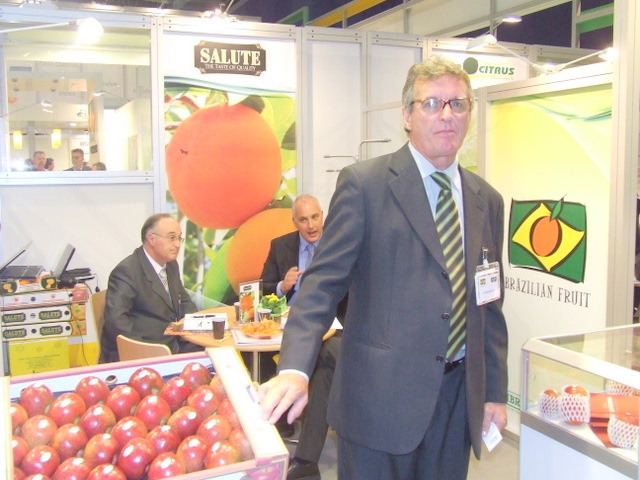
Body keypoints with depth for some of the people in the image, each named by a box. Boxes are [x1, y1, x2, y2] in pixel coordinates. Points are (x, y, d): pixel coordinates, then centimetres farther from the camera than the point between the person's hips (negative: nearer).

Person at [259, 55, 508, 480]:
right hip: (379, 396, -4)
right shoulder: (365, 183, -7)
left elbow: (490, 306, 13)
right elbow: (324, 282, -12)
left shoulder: (487, 200, 9)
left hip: (460, 396, 5)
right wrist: (295, 369, -24)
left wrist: (495, 392, 12)